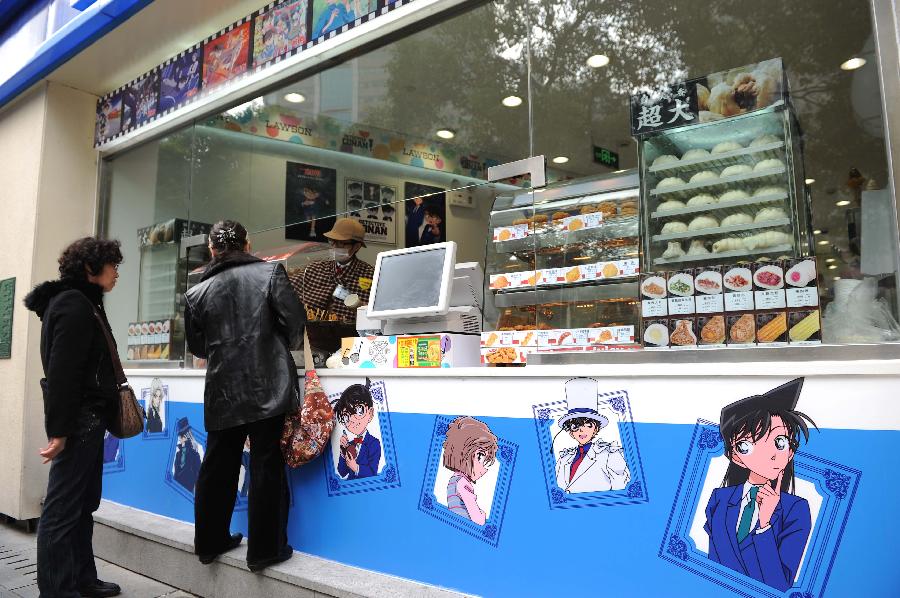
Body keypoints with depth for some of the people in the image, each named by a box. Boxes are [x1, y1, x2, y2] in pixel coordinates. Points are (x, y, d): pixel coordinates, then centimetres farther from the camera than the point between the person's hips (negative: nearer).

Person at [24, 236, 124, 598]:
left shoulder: (83, 303, 17)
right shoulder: (73, 304, -13)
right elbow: (61, 371, -20)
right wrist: (59, 429, -22)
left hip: (89, 418, 10)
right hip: (78, 420, -10)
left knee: (83, 504, 15)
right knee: (63, 508, -2)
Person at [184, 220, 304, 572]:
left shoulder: (197, 292, 7)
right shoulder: (270, 272, -2)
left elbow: (196, 347, 14)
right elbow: (294, 321, -6)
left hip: (222, 390, 3)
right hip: (268, 385, -3)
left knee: (217, 466, 15)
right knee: (266, 465, 4)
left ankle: (209, 542, 29)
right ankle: (264, 549, 10)